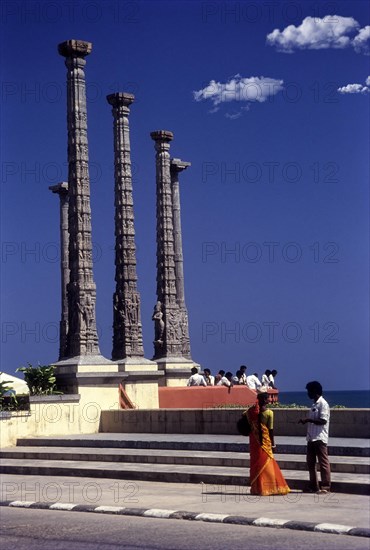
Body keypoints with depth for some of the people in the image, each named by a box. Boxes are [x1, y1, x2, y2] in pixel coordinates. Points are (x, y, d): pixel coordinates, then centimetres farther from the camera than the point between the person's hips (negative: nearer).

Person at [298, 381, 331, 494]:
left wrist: (308, 420, -18)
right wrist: (305, 421, 6)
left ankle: (325, 487, -1)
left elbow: (323, 420, -19)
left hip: (320, 438, -9)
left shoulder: (323, 404, -10)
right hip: (311, 438, 9)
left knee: (323, 463, -4)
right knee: (310, 463, 10)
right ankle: (314, 486, 17)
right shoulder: (314, 405, 17)